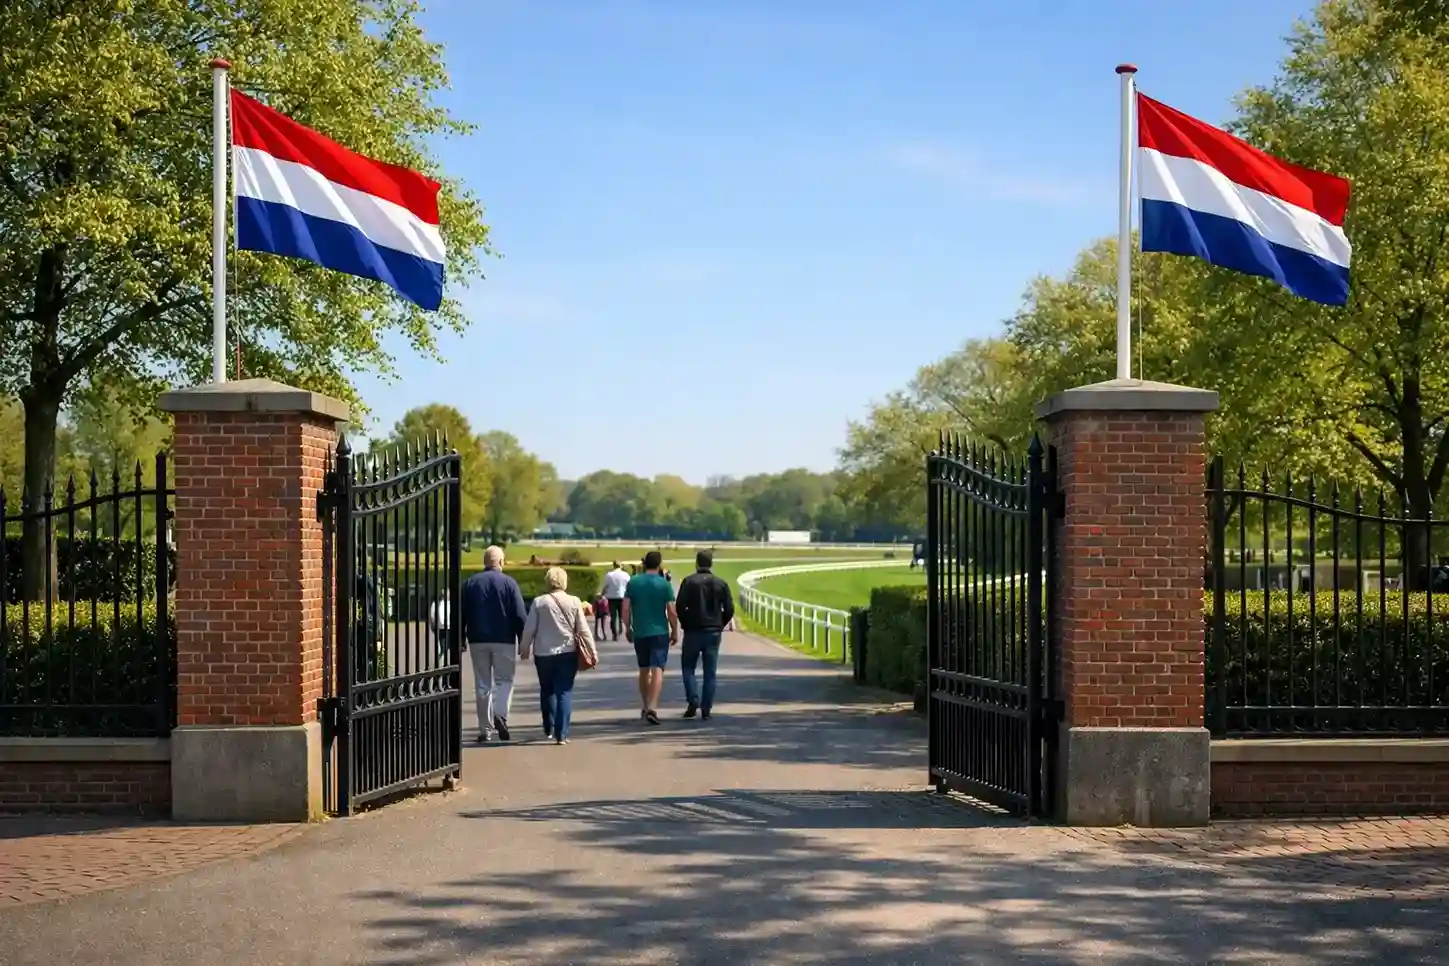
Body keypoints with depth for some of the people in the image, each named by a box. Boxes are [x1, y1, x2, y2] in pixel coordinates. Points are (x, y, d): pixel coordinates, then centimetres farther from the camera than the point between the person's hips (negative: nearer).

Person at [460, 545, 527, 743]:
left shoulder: (469, 584, 5)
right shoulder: (509, 583, -4)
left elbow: (461, 615, 5)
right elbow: (520, 616, -7)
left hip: (477, 640, 3)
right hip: (504, 640, -2)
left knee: (482, 684, 8)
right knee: (504, 680, 7)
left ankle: (485, 730, 9)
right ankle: (500, 715, -18)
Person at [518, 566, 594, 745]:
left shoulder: (539, 602, -6)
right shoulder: (574, 602, -5)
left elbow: (529, 629, -1)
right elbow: (583, 630, -3)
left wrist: (524, 648, 14)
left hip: (543, 653, 1)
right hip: (567, 653, -1)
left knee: (547, 691, 19)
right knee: (565, 693, 2)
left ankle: (549, 729, 26)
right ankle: (561, 734, -5)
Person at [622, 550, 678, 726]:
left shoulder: (633, 582, 1)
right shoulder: (664, 584, -5)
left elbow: (626, 609, -2)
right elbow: (672, 612, -7)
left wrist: (627, 628, 11)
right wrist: (675, 632, 6)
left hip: (639, 633, 3)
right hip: (659, 632, -3)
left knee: (643, 670, 17)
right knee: (657, 669, -7)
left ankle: (646, 707, 28)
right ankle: (652, 708, -20)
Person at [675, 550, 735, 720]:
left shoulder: (689, 581, -5)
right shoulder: (721, 584, 4)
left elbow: (680, 606, -12)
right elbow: (729, 609, 1)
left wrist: (685, 623, 3)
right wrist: (719, 625, 13)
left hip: (693, 631, -2)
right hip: (714, 633, 2)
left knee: (688, 667, 10)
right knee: (710, 672, 7)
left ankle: (693, 700, -8)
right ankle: (706, 709, 5)